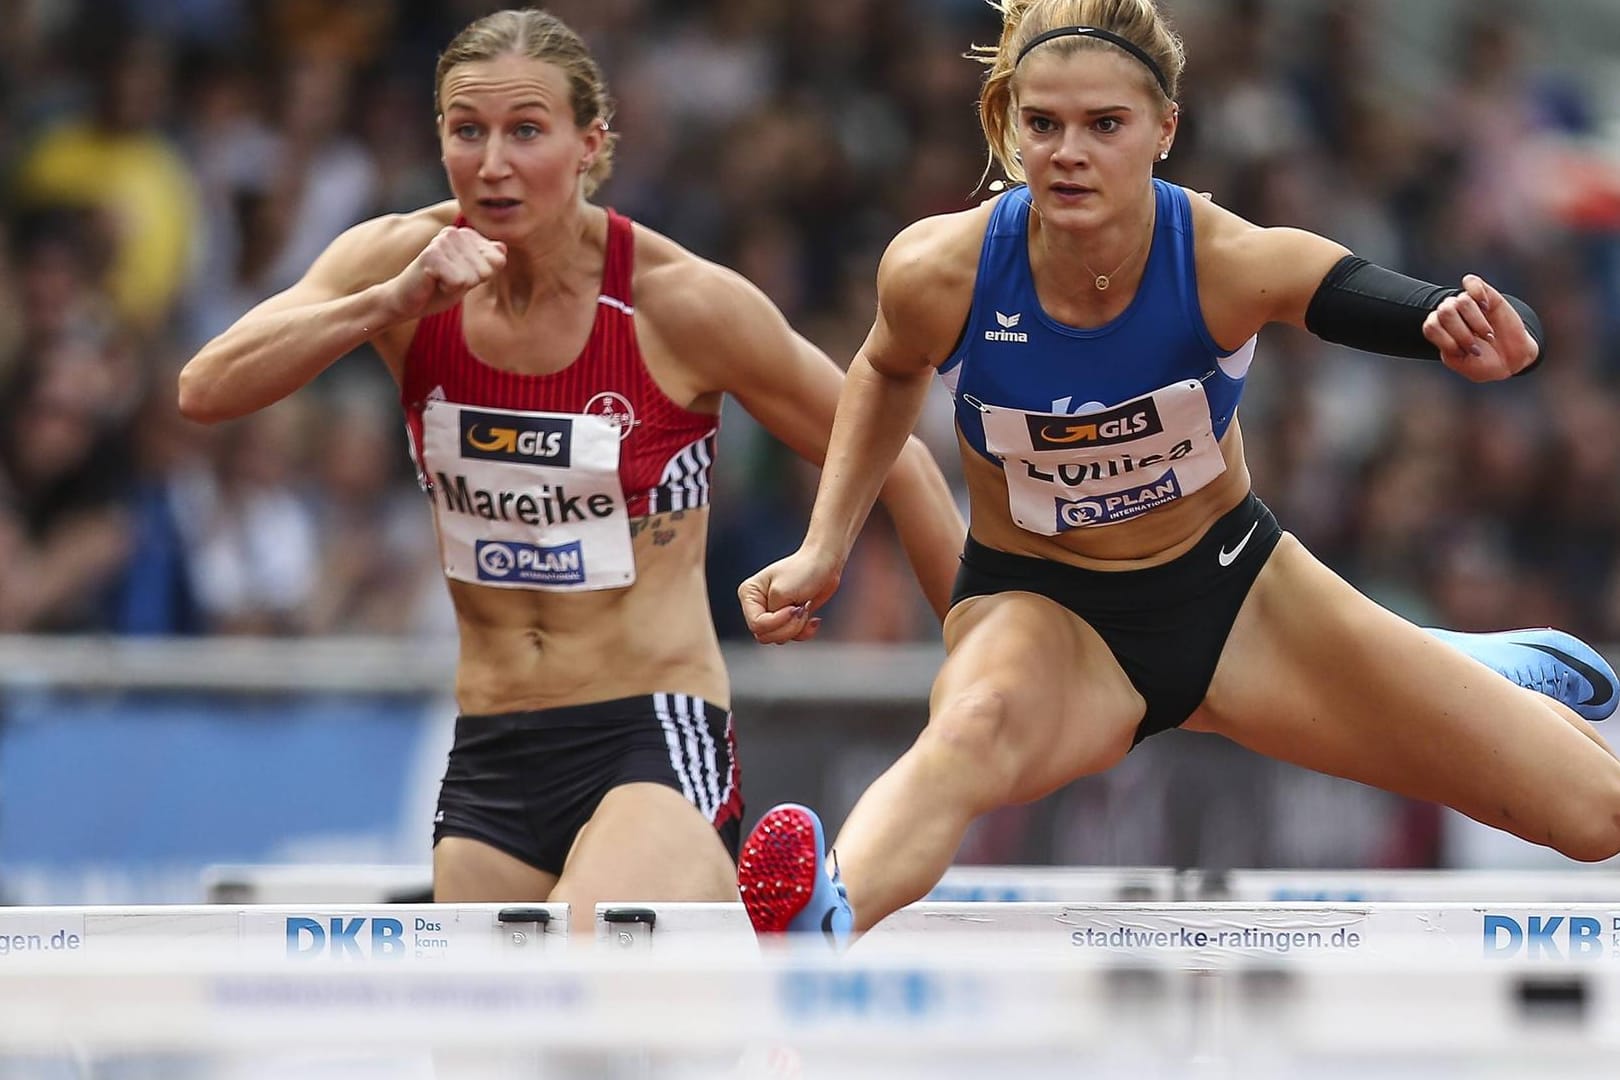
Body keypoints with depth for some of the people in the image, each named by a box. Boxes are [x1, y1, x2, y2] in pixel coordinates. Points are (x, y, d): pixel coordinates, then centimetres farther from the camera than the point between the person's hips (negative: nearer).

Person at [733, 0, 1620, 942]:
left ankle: (1518, 671, 39)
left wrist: (1487, 345, -59)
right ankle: (823, 928, -68)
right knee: (977, 726, -42)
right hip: (1040, 609, -2)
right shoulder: (941, 273, -22)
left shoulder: (1232, 263, -26)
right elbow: (889, 374, 5)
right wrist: (825, 548, -3)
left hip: (1233, 590, 2)